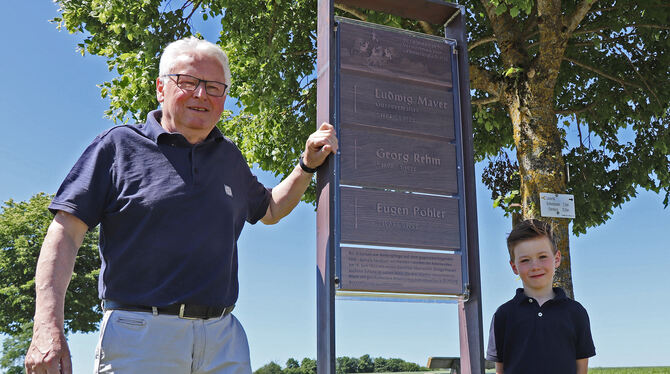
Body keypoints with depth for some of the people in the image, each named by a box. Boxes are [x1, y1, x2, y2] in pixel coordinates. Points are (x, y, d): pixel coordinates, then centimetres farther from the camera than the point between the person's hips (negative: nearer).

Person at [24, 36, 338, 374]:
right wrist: (48, 329, -14)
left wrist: (308, 165, 16)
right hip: (140, 333, -4)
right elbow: (66, 233, -3)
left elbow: (270, 210, 32)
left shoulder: (230, 158, 16)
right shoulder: (120, 145, 2)